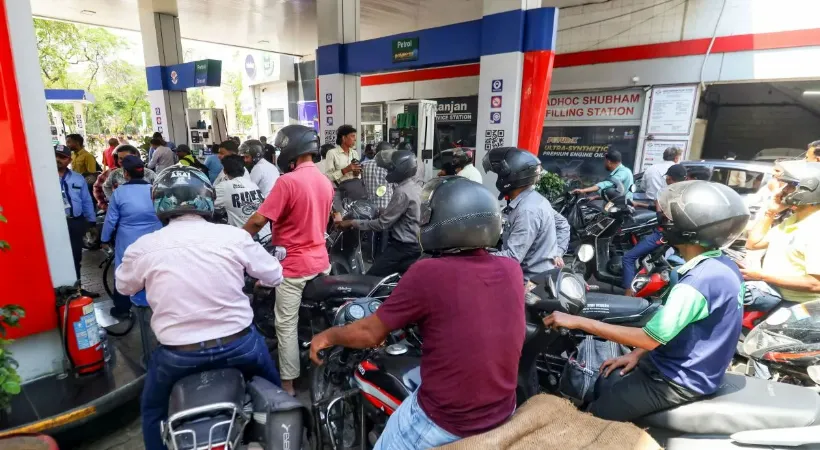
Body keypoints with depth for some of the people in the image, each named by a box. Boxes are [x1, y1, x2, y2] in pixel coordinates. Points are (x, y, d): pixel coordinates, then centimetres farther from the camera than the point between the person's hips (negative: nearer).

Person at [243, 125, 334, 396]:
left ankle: (288, 384, 16)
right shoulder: (325, 182, 6)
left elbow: (258, 221, -19)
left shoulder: (288, 182, -19)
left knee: (287, 326, 5)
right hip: (320, 262, 8)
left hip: (294, 266, -8)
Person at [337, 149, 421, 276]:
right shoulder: (414, 186, 9)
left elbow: (382, 223, -20)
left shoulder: (402, 192, -20)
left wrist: (352, 223, -15)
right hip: (413, 245, 10)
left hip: (402, 247, -10)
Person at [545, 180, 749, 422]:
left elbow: (650, 337, -28)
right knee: (601, 385, 17)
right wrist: (637, 354, 6)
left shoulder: (698, 282, -30)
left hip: (681, 380, -9)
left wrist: (578, 321, -26)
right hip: (686, 365, 9)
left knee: (594, 417, -6)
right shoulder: (722, 265, 2)